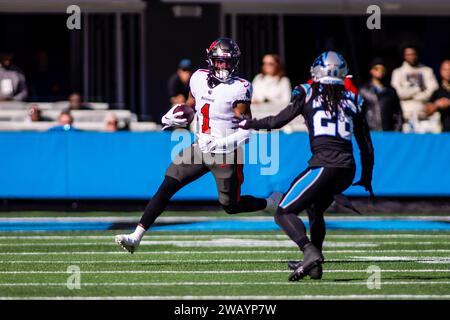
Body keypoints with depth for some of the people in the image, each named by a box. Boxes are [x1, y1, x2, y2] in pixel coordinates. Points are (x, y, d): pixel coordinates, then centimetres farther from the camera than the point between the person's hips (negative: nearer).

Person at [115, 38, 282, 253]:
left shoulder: (238, 89, -15)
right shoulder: (199, 78, 3)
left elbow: (247, 130, -16)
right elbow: (190, 106, 21)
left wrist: (223, 144, -29)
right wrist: (174, 118, 1)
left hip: (226, 154, -5)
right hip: (201, 147, 5)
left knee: (231, 206, 2)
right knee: (166, 188, -5)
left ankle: (273, 203, 28)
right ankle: (136, 237, -5)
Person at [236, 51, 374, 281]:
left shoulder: (308, 94, 4)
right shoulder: (353, 101, 16)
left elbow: (279, 121, 4)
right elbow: (366, 146, 18)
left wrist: (248, 124, 21)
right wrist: (366, 179, 30)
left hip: (324, 165, -6)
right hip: (348, 169, 6)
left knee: (284, 212, 0)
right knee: (315, 210, 30)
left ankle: (310, 252, -24)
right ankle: (313, 266, 31)